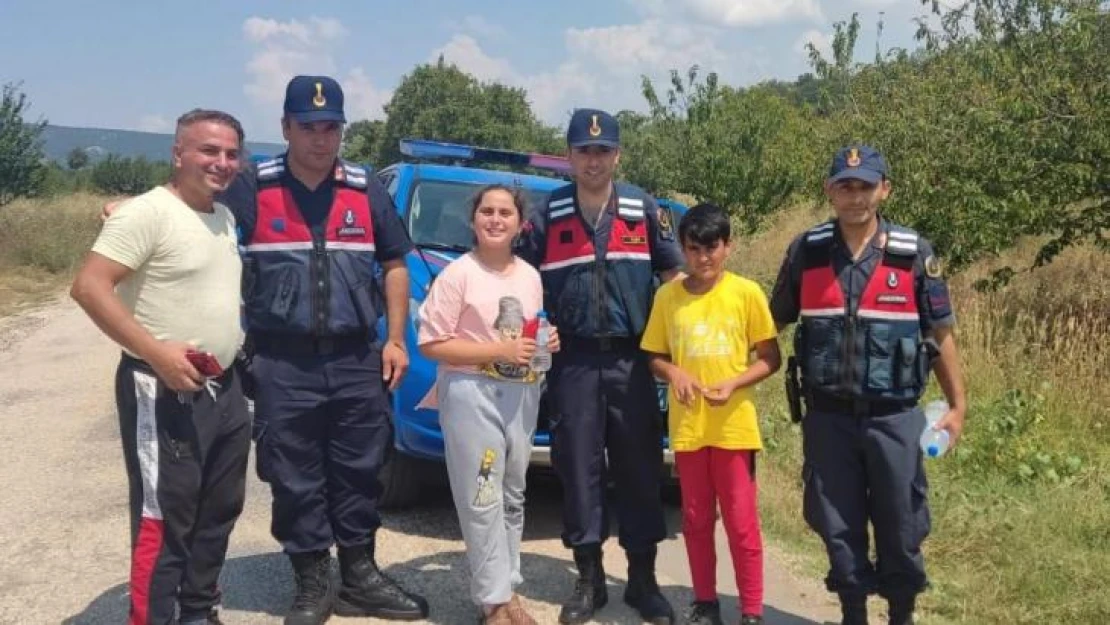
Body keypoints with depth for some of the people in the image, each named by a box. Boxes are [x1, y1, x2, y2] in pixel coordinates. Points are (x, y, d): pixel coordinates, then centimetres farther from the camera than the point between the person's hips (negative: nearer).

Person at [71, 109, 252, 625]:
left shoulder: (226, 216, 11)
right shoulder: (148, 213, -14)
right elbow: (88, 286, -21)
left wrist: (239, 351, 13)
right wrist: (156, 352, -25)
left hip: (224, 389, 9)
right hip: (164, 393, -9)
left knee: (218, 511, 17)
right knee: (164, 521, -4)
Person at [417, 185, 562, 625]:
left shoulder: (530, 276, 10)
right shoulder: (458, 274, -9)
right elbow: (431, 344, -14)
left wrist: (547, 343, -1)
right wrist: (500, 350, -19)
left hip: (522, 395, 7)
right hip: (472, 394, -6)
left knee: (512, 498, 13)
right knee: (483, 501, -5)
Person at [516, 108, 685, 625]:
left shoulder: (644, 210, 3)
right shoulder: (547, 215, 3)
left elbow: (674, 276, 9)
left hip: (631, 359, 0)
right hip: (573, 361, 0)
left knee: (640, 469, 5)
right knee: (579, 468, 5)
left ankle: (642, 580, 18)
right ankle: (589, 580, 18)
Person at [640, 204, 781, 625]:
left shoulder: (747, 293, -5)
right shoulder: (667, 296, 1)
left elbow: (770, 358, -1)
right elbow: (655, 357, 9)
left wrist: (733, 384, -16)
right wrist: (674, 373, -13)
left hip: (734, 425, -2)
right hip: (687, 426, 2)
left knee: (741, 522, 3)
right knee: (696, 519, 12)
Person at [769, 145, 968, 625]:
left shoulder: (914, 253, -3)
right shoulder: (806, 250, 0)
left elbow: (939, 334, 3)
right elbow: (775, 321, 11)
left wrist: (957, 405, 2)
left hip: (895, 417, -1)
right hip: (828, 417, 1)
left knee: (900, 528, 8)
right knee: (838, 528, 9)